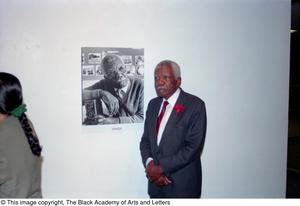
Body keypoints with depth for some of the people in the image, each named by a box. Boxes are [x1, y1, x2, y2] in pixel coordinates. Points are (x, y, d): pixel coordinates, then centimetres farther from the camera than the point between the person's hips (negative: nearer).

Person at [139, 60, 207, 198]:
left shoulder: (195, 105, -12)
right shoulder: (153, 104, 7)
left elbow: (193, 146, -17)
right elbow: (145, 139, 8)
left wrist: (162, 167, -16)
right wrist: (149, 164, -10)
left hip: (182, 184, -5)